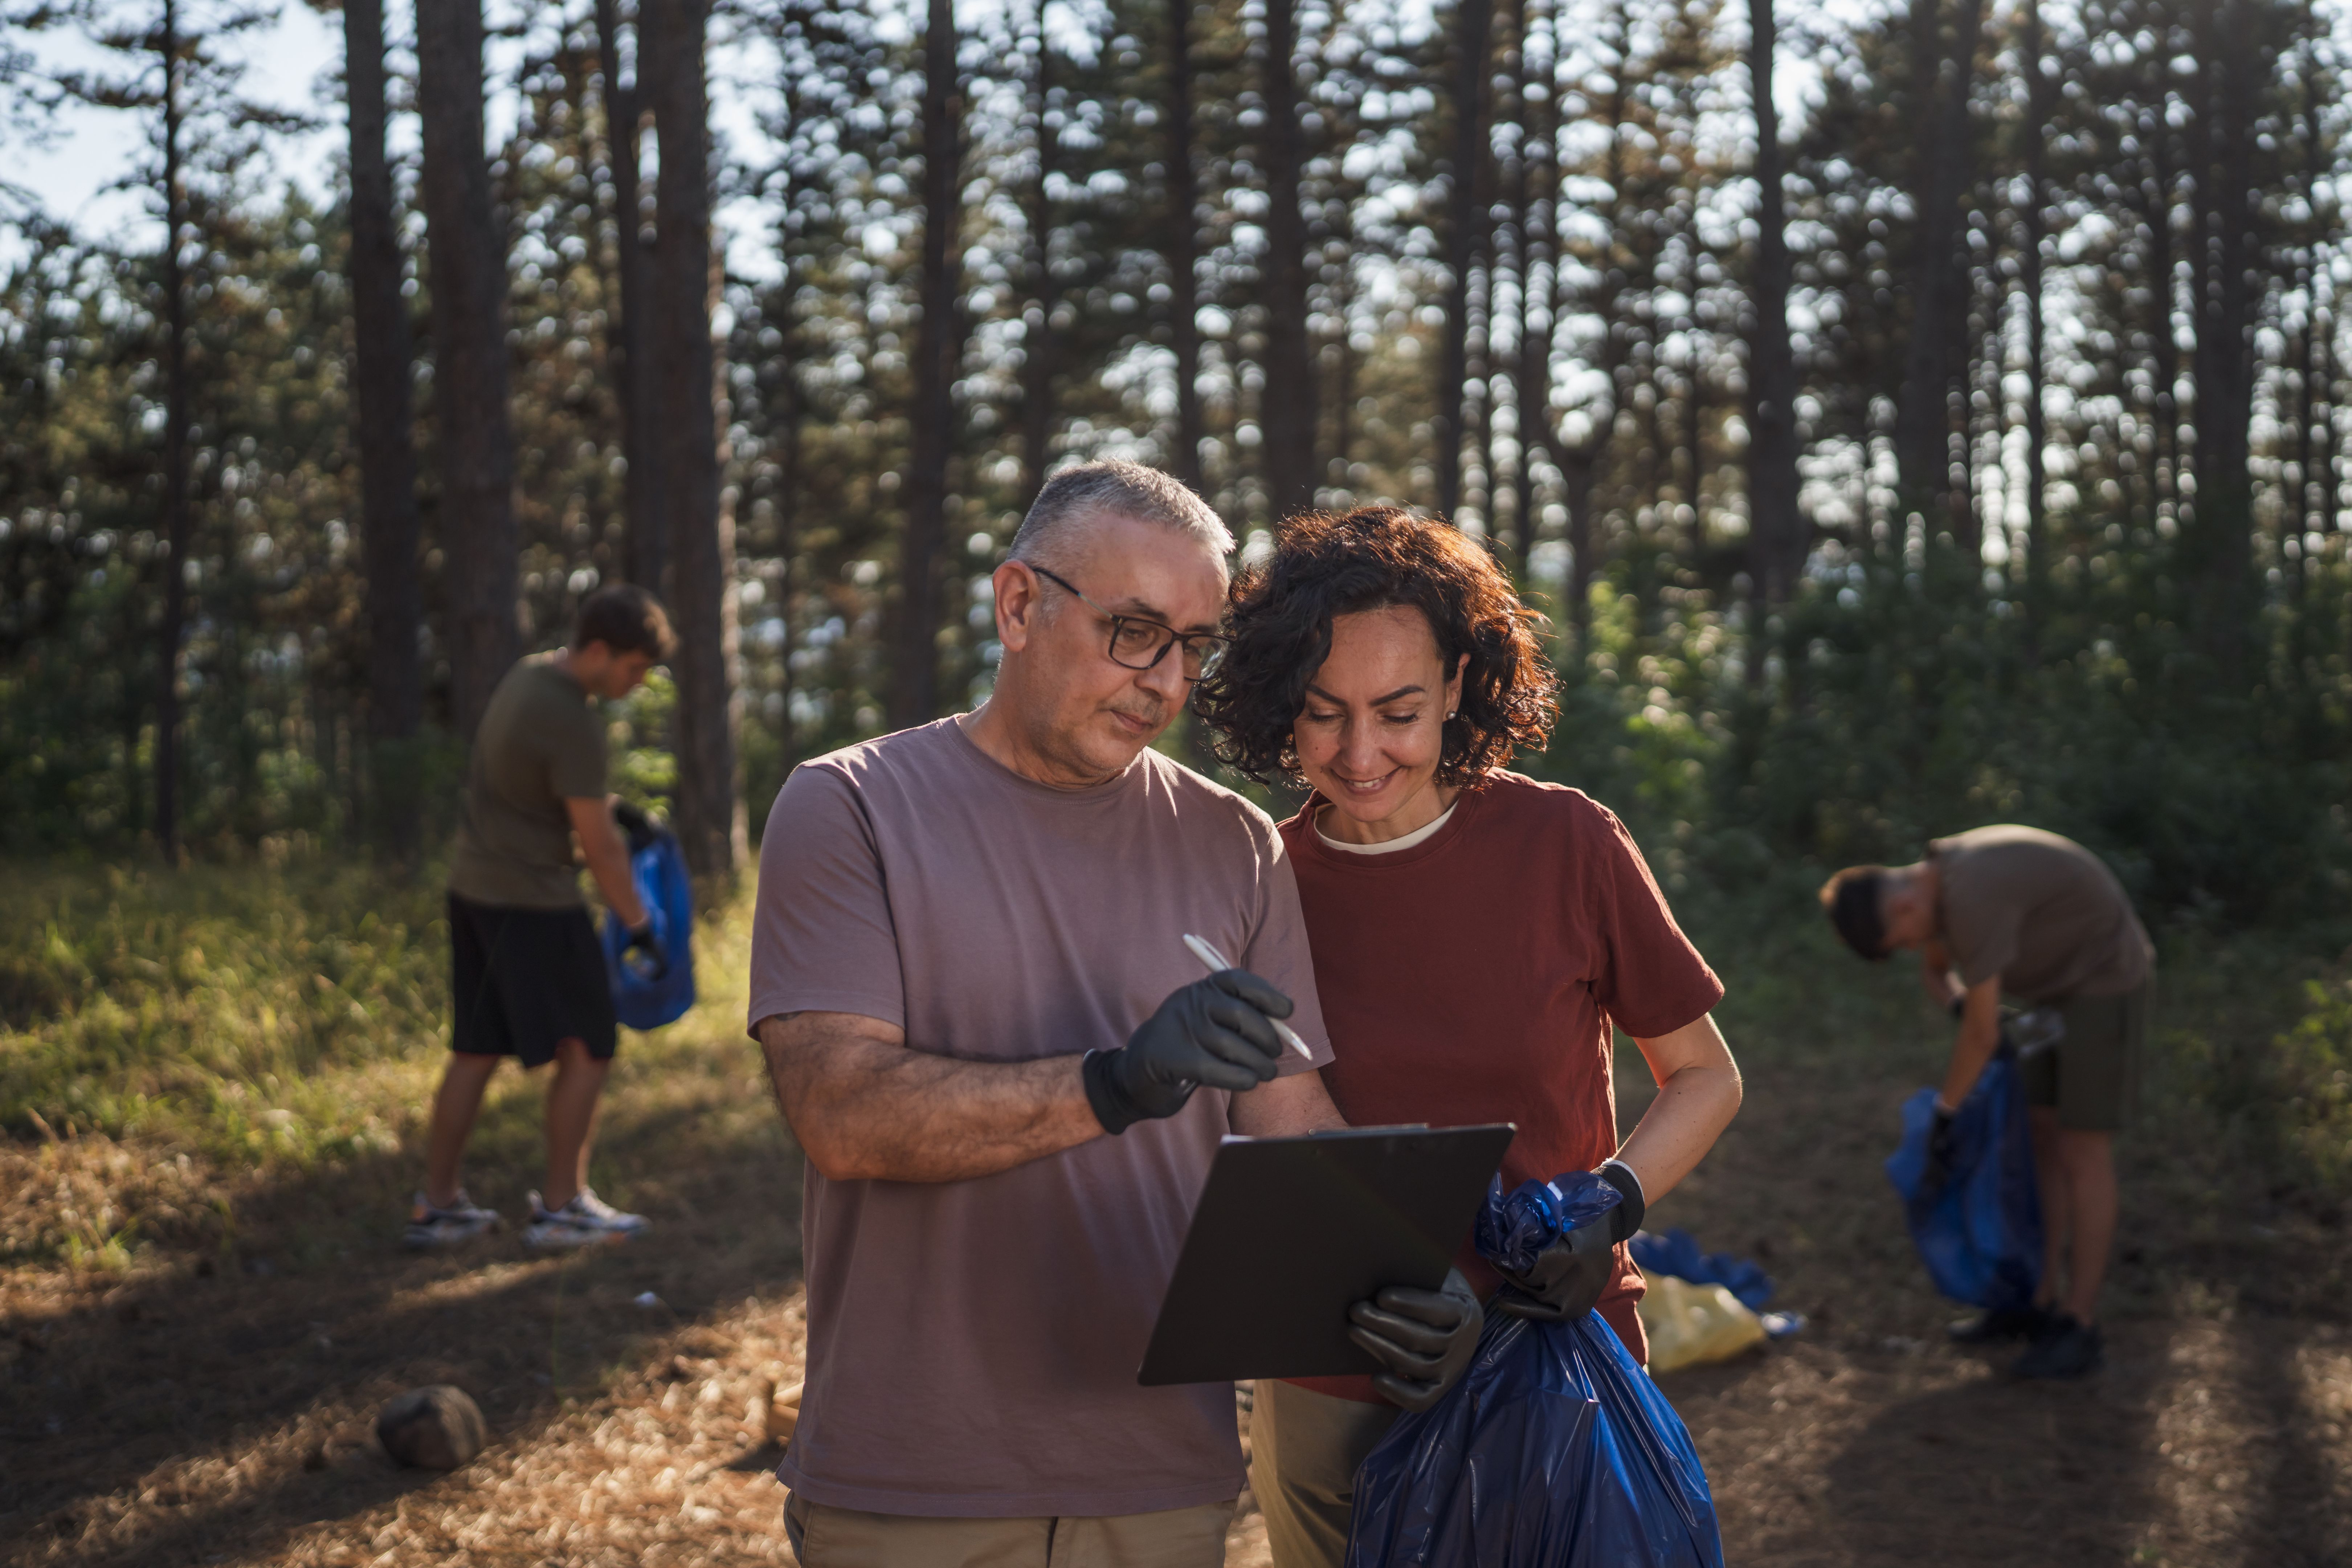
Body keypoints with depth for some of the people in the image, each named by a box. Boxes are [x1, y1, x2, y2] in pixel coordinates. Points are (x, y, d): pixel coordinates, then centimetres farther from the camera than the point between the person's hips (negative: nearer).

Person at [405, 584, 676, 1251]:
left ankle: (437, 1206, 18)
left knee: (475, 1051, 13)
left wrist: (610, 805, 17)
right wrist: (638, 924, -6)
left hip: (473, 891, 9)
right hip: (533, 902, -9)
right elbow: (598, 844, -16)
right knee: (587, 1049, 2)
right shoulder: (573, 721, -20)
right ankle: (560, 1207, 8)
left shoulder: (526, 676, 8)